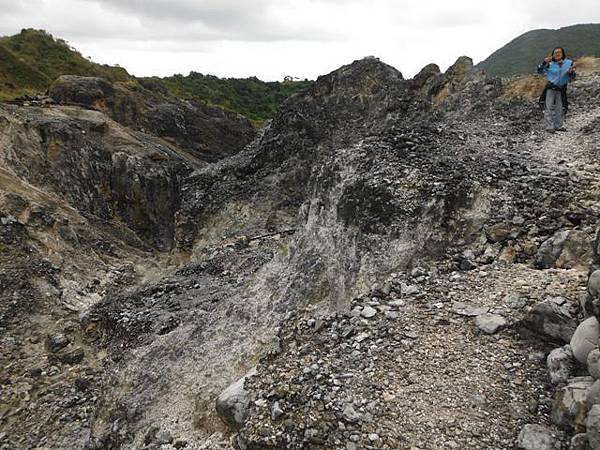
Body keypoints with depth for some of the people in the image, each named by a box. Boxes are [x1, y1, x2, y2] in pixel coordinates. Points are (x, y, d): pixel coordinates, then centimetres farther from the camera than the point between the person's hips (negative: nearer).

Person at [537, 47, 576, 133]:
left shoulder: (569, 63, -2)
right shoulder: (550, 64, -10)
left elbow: (573, 77, 3)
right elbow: (539, 71, -6)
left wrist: (571, 72, -19)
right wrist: (544, 63, -20)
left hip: (562, 89, 4)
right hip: (550, 88, -3)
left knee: (560, 108, 12)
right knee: (549, 108, -7)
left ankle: (558, 126, 23)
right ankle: (549, 127, -2)